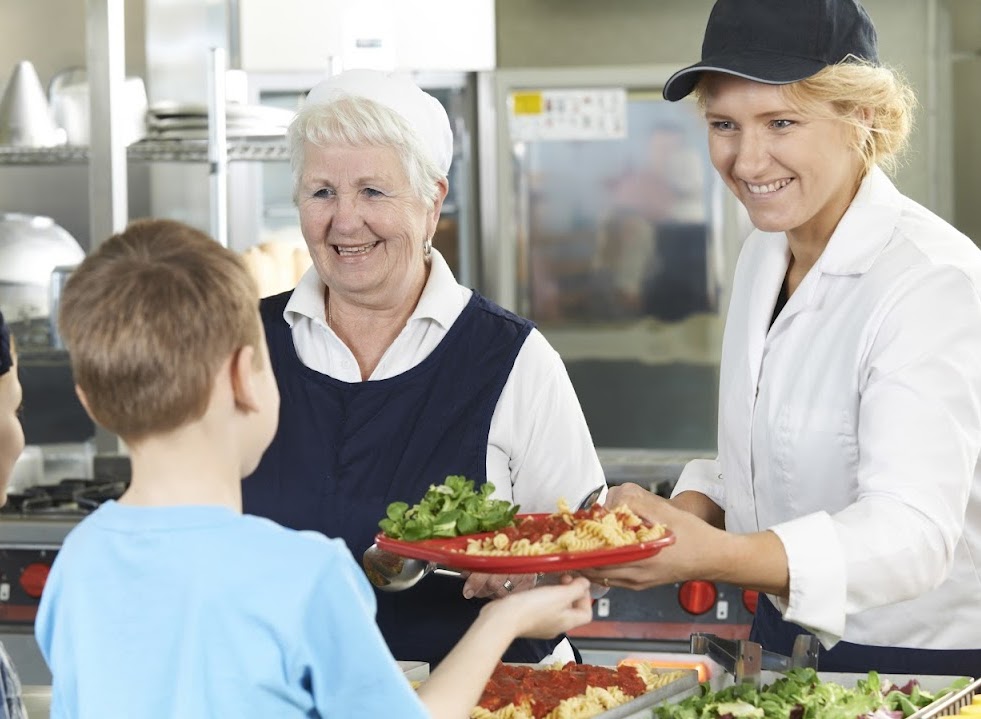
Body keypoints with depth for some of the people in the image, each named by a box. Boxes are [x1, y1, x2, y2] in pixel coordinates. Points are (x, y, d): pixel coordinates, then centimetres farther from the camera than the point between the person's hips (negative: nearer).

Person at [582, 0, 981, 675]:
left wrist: (712, 556, -48)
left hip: (924, 662, -8)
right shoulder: (765, 253, 5)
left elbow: (913, 532, -33)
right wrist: (685, 514, -8)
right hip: (784, 638, 8)